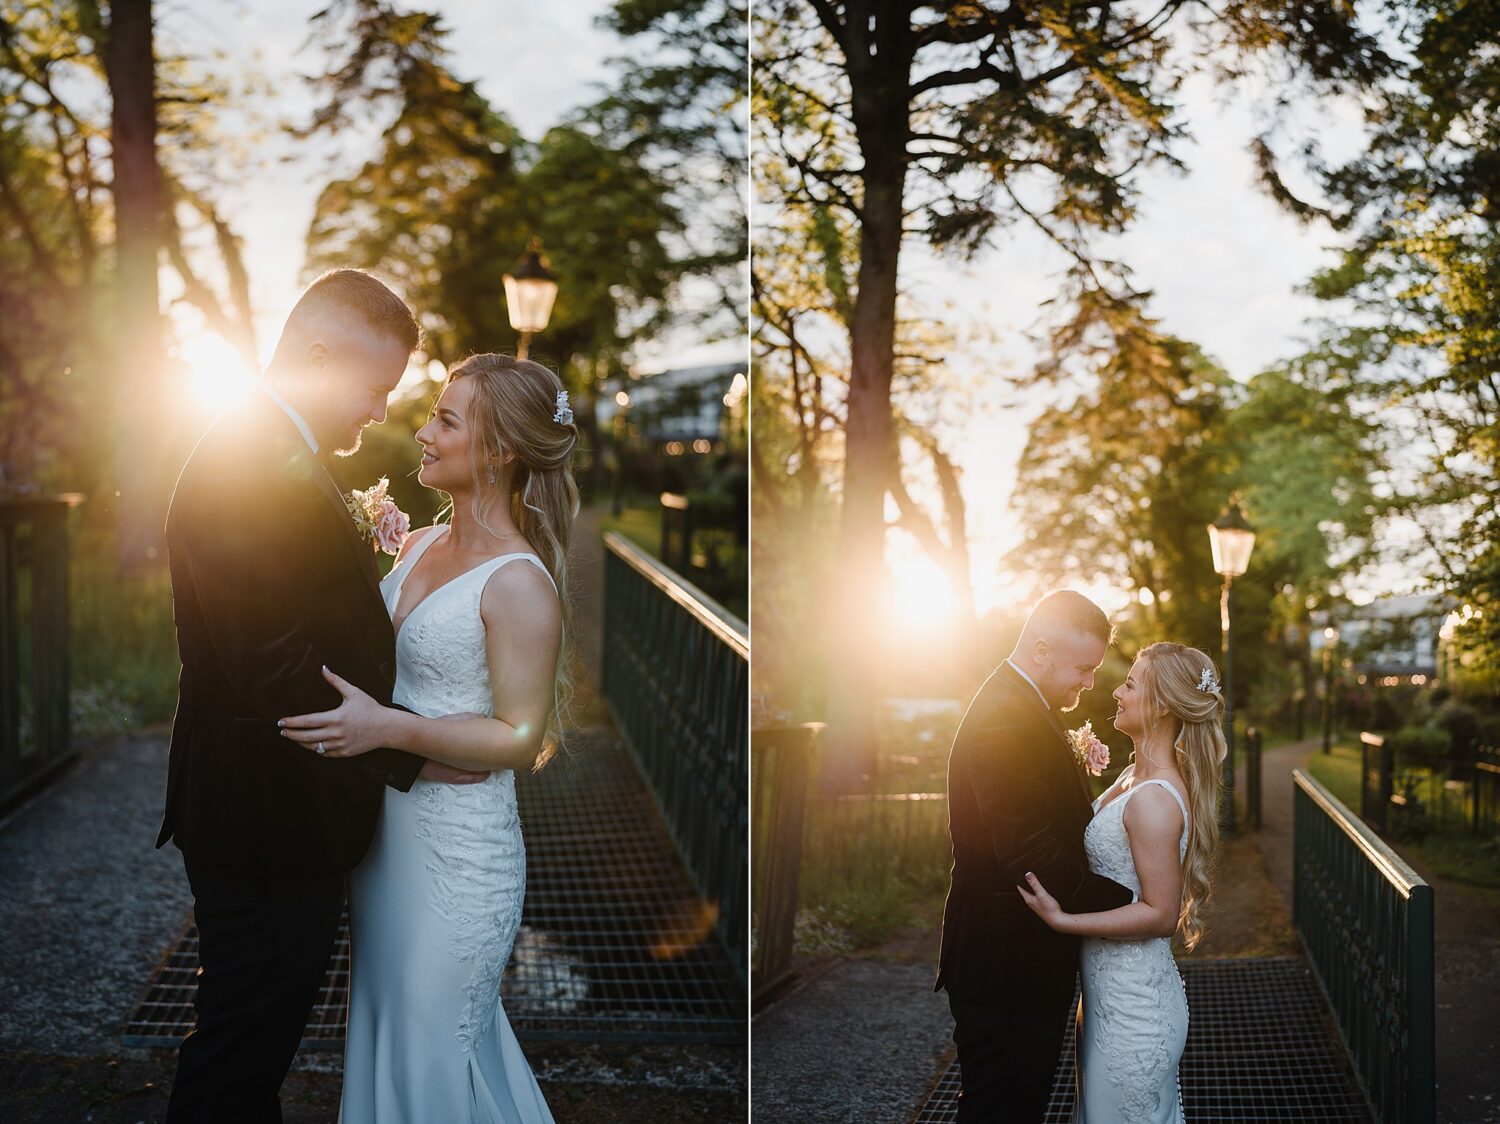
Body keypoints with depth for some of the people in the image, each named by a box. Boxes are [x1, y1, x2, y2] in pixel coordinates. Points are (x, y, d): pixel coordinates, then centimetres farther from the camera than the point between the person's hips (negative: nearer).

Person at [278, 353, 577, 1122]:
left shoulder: (519, 584, -19)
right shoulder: (418, 547, 6)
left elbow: (520, 738, -19)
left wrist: (387, 728, -27)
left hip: (458, 844, -8)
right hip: (387, 820, 8)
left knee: (433, 1052, 5)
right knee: (384, 1028, 21)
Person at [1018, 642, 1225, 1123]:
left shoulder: (1154, 799, -24)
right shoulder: (1135, 775, 6)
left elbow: (1161, 914, -23)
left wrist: (1061, 919, -25)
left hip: (1131, 1006, -10)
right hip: (1111, 990, 10)